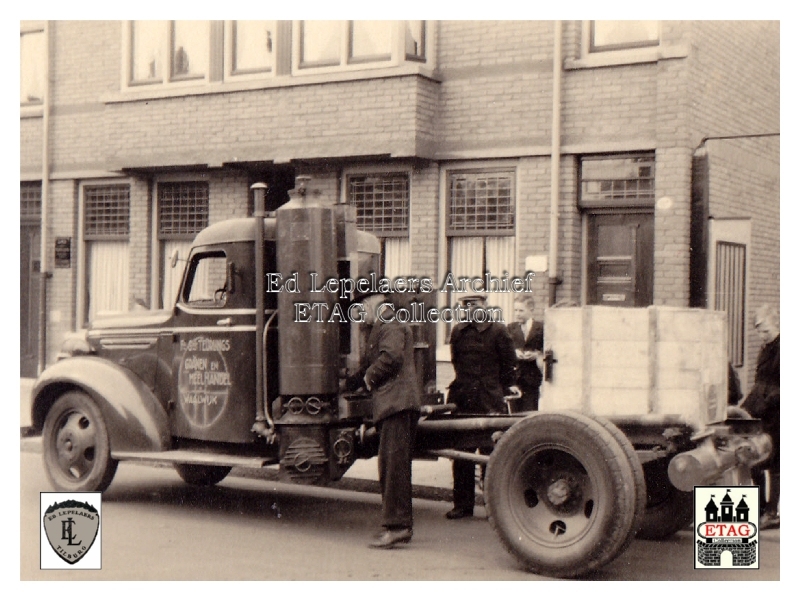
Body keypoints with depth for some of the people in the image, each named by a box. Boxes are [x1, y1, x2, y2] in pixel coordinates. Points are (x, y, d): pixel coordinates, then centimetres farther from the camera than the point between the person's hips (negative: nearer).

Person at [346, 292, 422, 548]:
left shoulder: (391, 325, -7)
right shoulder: (381, 328, 26)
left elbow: (392, 356, -23)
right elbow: (368, 365, 35)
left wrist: (370, 376, -10)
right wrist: (348, 384, 41)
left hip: (397, 402, -11)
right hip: (390, 405, 11)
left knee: (393, 464, -12)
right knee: (392, 466, 10)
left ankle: (397, 525, -12)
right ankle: (401, 525, 14)